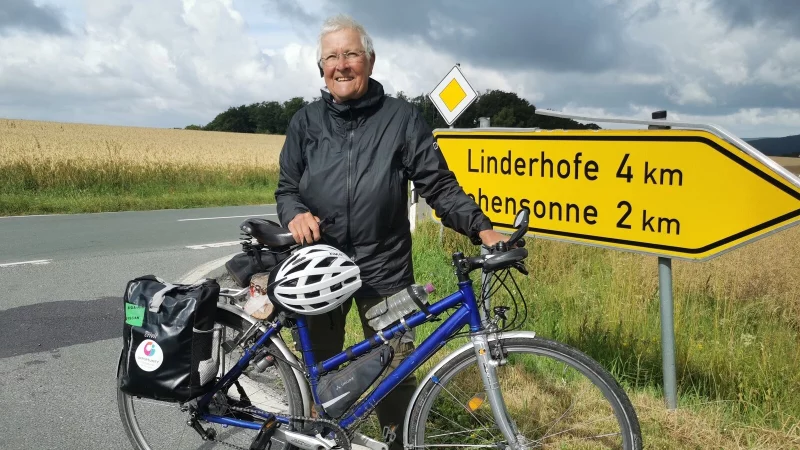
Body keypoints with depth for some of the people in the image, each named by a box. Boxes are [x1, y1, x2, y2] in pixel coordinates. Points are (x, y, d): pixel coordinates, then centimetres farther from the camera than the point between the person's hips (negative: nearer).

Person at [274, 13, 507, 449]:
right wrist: (295, 214, -14)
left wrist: (482, 229, -14)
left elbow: (439, 185, -2)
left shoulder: (402, 118, 0)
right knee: (320, 369, 14)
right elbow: (286, 187, 9)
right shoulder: (306, 121, 6)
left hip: (384, 269, -2)